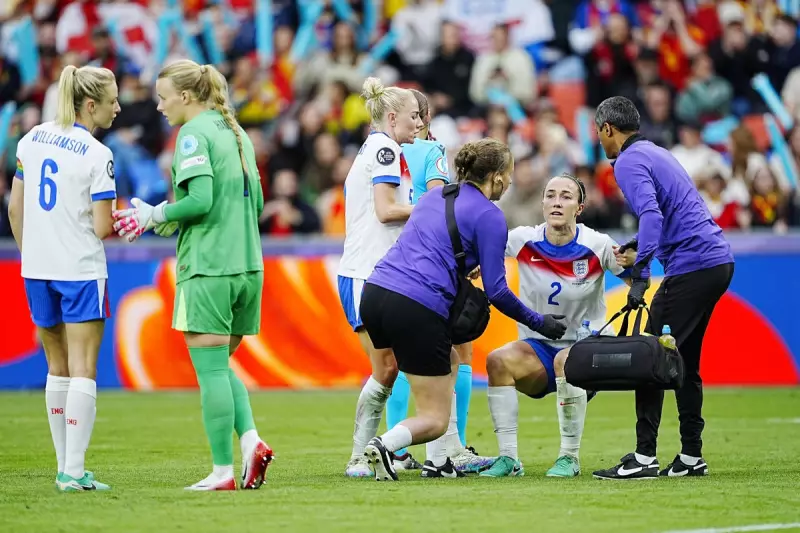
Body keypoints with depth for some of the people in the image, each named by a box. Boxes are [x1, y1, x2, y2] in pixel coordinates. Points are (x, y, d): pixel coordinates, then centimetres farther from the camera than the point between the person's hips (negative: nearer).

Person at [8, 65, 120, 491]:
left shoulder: (32, 139, 5)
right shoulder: (97, 156, -13)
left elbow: (14, 208, 10)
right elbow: (102, 228, -14)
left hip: (37, 269, 6)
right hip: (81, 271, -6)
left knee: (58, 368, 14)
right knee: (82, 370, -3)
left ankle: (65, 467, 16)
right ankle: (73, 472, -7)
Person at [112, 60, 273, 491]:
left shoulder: (194, 134, -8)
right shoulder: (236, 133, 16)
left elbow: (200, 200, -20)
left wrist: (154, 216, -6)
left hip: (207, 266, -8)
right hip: (248, 266, 8)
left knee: (211, 369, -3)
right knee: (220, 365, 16)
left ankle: (223, 471, -2)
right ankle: (250, 440, -3)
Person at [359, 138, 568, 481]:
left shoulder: (434, 196, 20)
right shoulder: (489, 216, -1)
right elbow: (495, 290, -1)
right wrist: (538, 323, 11)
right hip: (417, 310, -7)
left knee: (448, 361, 31)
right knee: (435, 420, 5)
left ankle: (437, 461, 23)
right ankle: (385, 444, -24)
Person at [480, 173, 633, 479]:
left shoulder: (598, 246, -11)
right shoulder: (523, 241, -6)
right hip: (537, 349, 3)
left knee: (567, 361, -37)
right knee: (498, 360, -28)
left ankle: (570, 458, -21)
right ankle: (508, 459, -22)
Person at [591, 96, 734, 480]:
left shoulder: (629, 163, -8)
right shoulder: (655, 153, 22)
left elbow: (651, 214, -24)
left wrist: (640, 275, -27)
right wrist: (637, 246, 33)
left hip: (690, 266, -10)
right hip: (718, 261, 10)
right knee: (684, 361, 15)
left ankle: (644, 458, -10)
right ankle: (691, 457, 16)